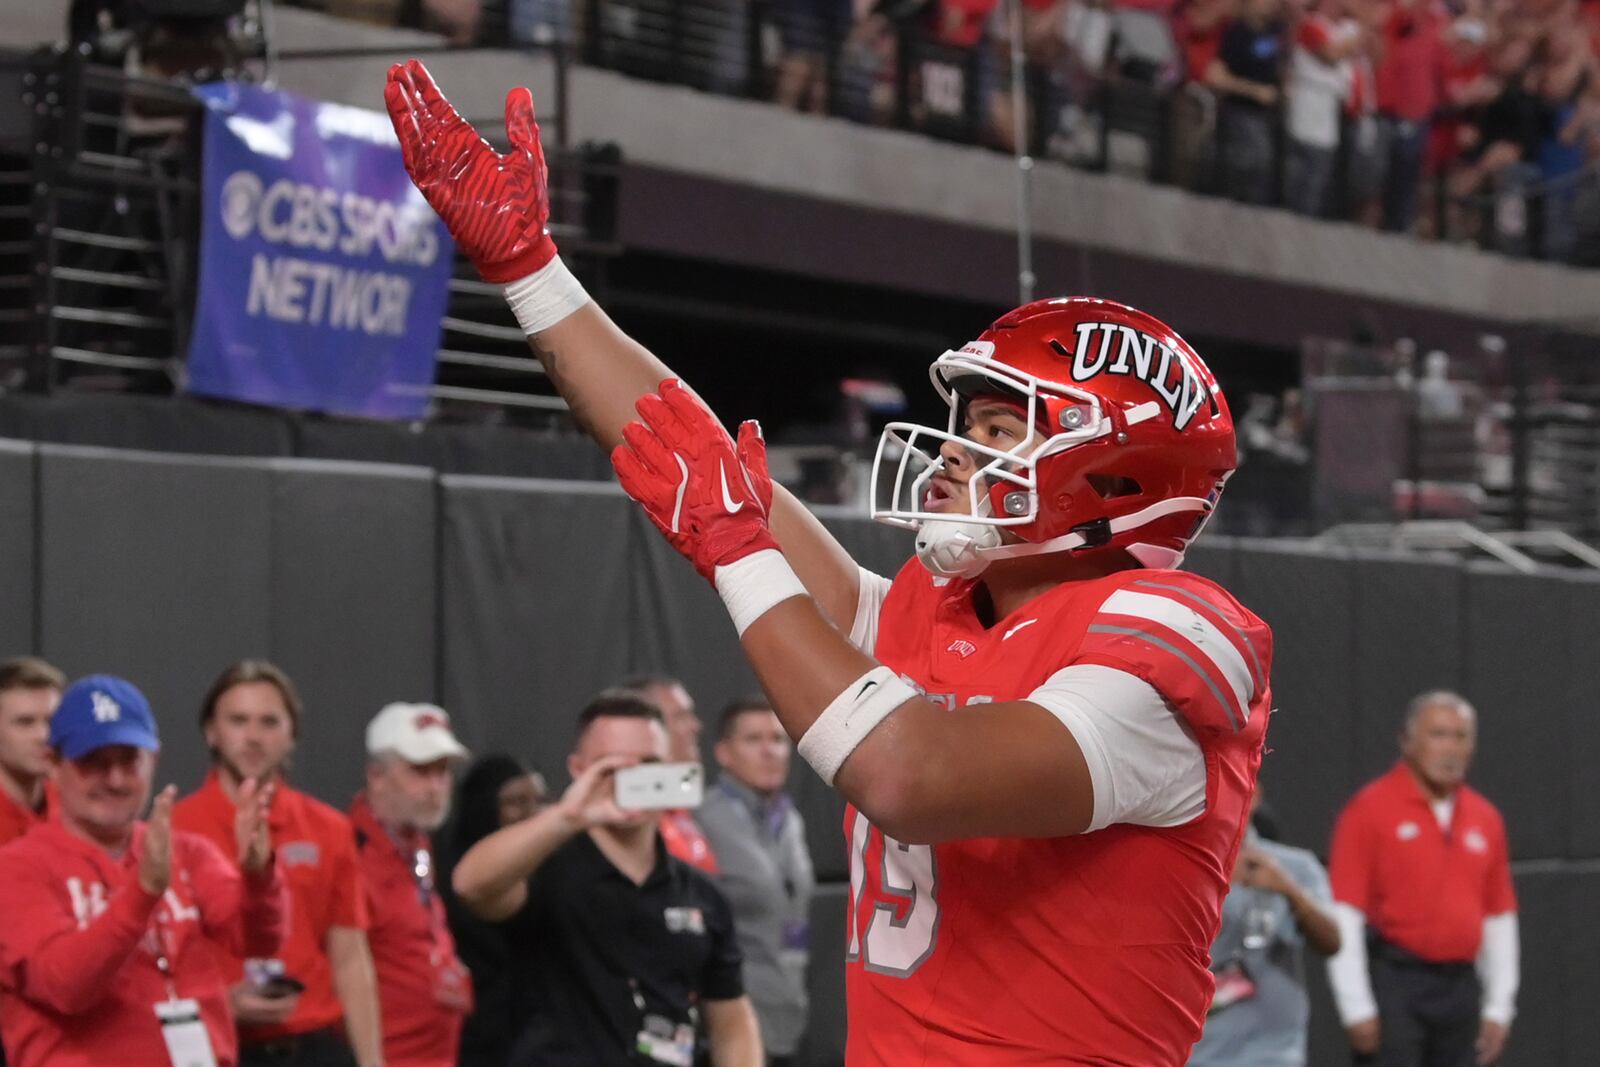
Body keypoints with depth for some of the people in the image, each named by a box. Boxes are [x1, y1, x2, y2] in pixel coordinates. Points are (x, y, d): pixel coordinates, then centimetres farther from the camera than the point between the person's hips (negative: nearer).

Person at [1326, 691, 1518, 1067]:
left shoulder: (1485, 819, 13)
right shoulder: (1369, 810, -4)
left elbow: (1500, 919, 17)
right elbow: (1343, 916, -8)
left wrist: (1498, 1009, 11)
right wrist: (1357, 1008, -13)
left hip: (1460, 989, 6)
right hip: (1395, 984, -6)